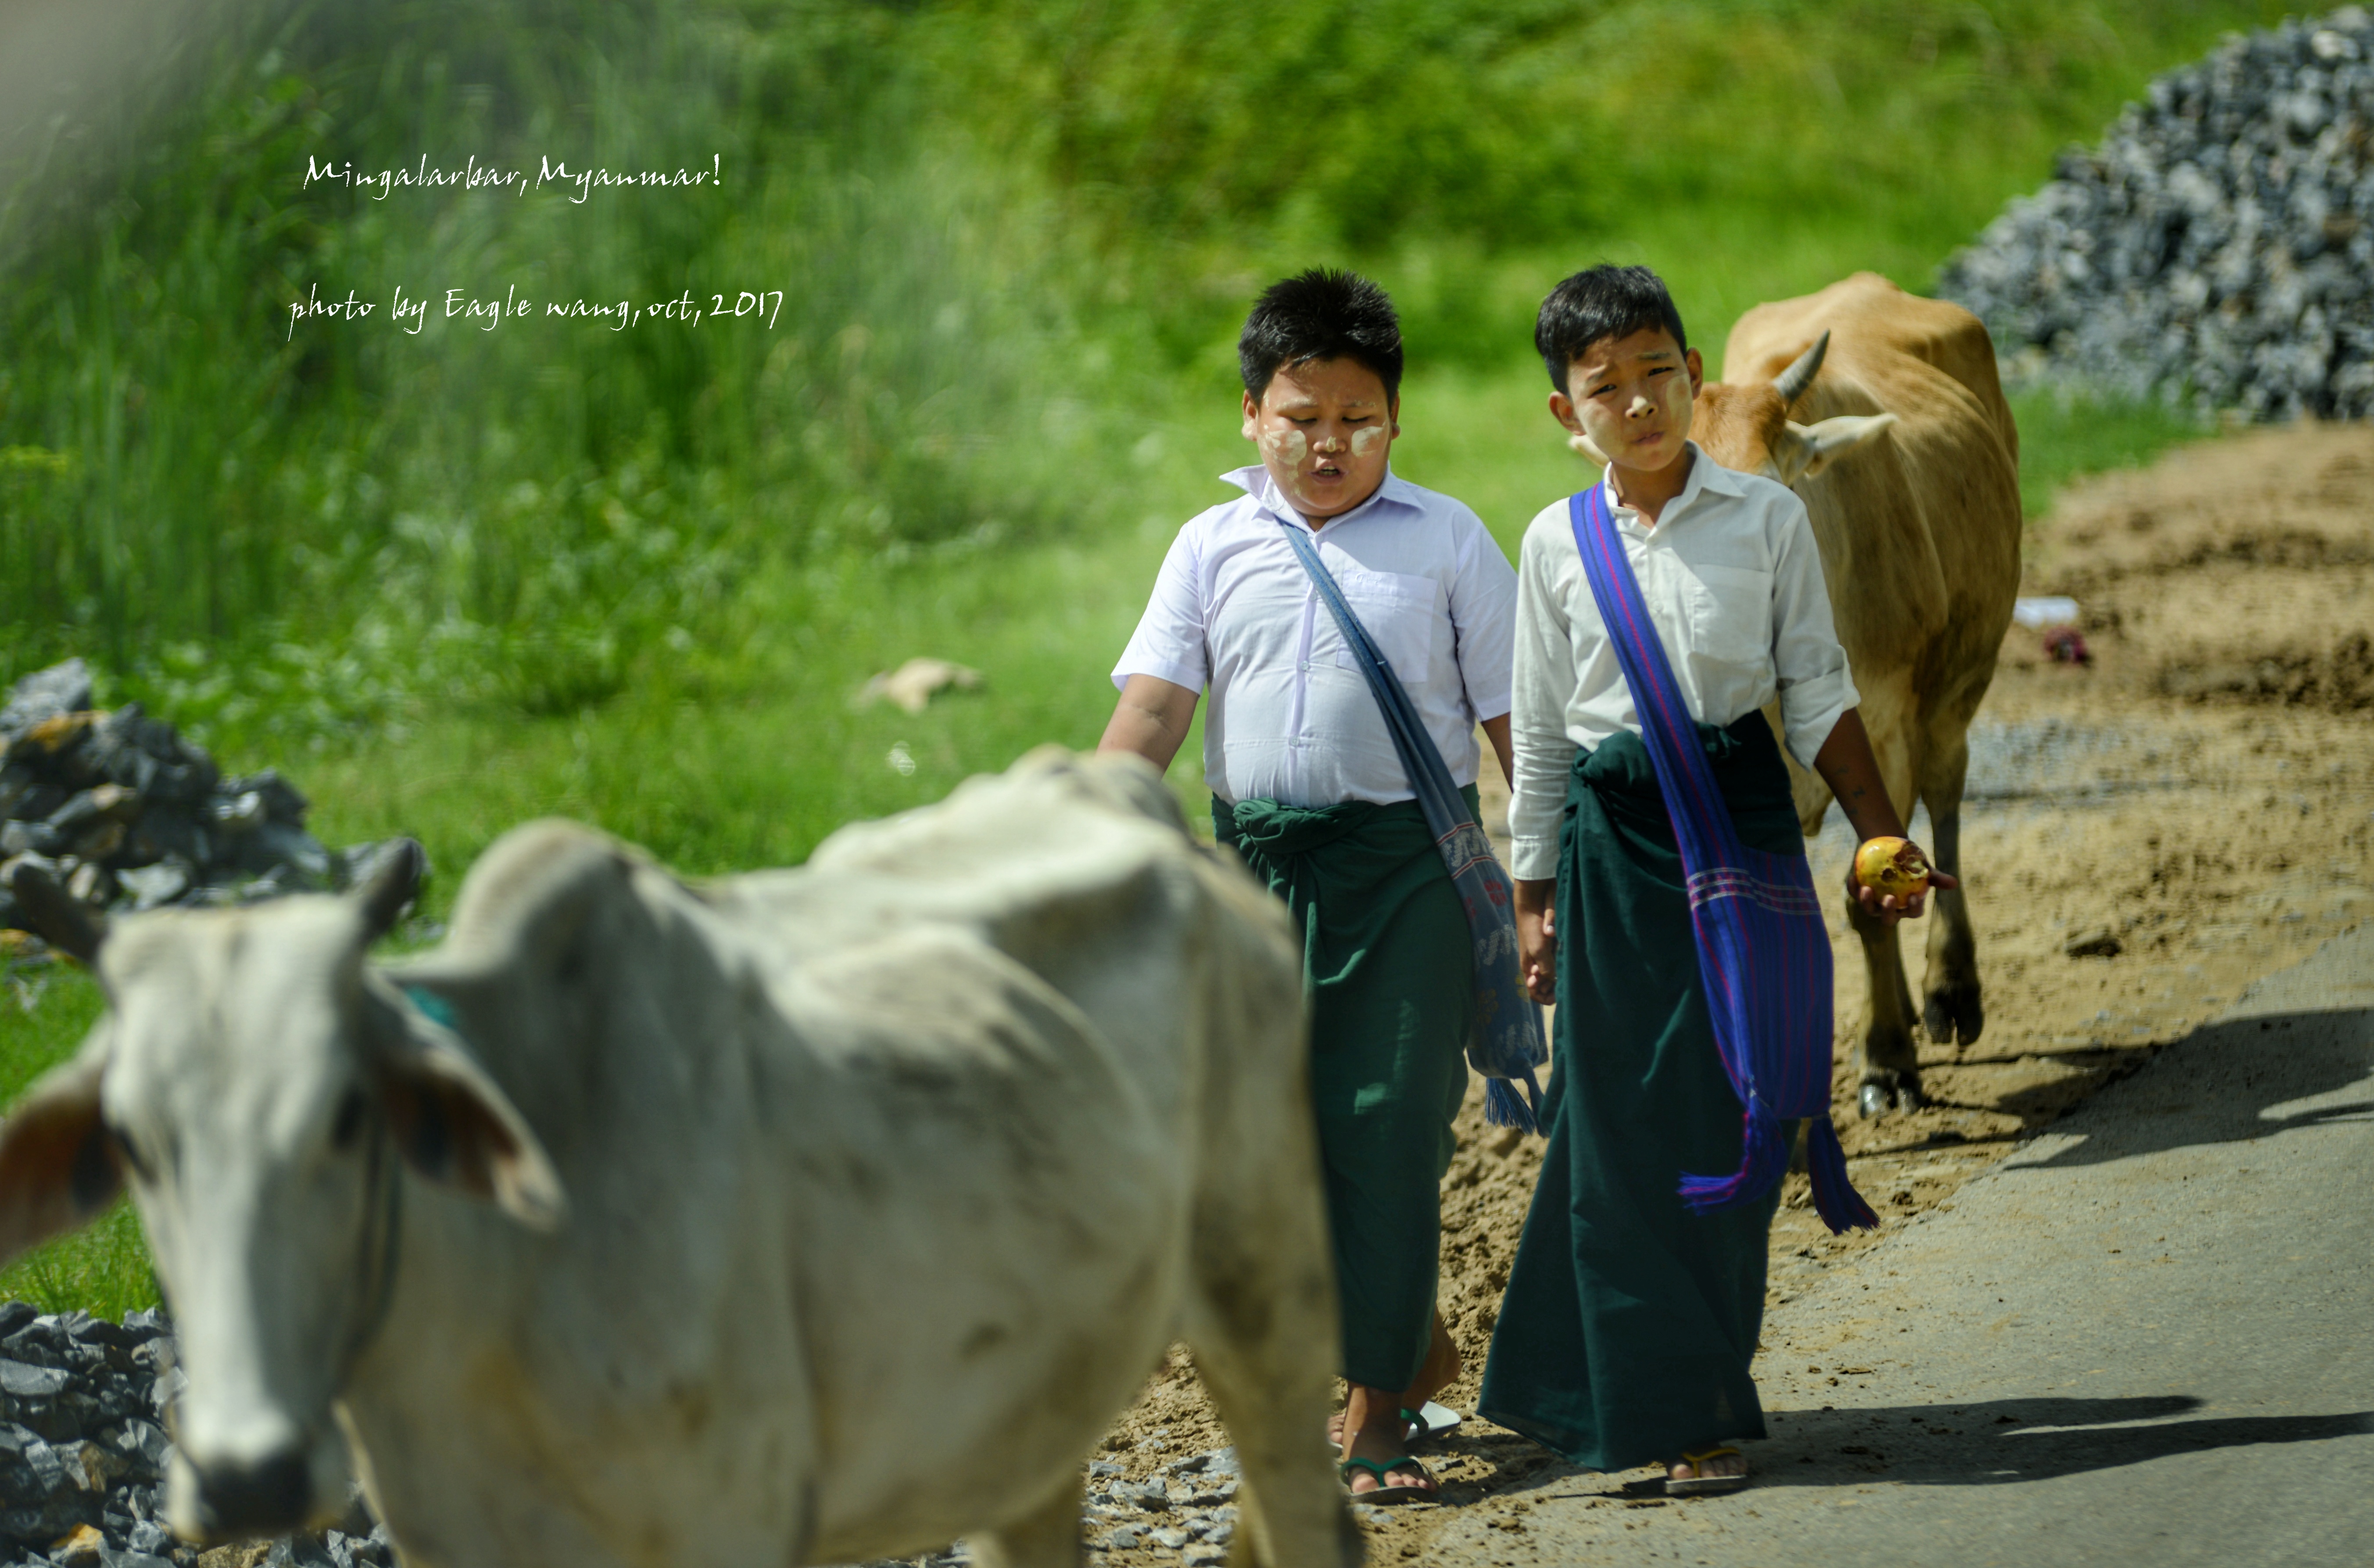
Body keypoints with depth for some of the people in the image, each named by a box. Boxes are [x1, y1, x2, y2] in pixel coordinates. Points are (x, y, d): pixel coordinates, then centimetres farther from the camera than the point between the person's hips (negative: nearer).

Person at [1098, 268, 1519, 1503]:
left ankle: (1377, 1409, 5)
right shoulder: (1213, 548, 8)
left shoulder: (1446, 540, 3)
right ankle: (1412, 1341, 29)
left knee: (1389, 1124, -4)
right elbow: (1150, 709, 0)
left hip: (1409, 858, -3)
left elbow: (1513, 715, 4)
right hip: (1260, 857, 3)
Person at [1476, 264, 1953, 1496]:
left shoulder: (1766, 519, 0)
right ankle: (1676, 1412, 7)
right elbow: (1540, 736, 8)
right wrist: (1532, 896, 9)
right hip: (1614, 839, 0)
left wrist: (1880, 835, 3)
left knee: (1731, 1114, 1)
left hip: (1744, 818, 0)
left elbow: (1817, 695, 6)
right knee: (1621, 1120, -1)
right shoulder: (1556, 546, 2)